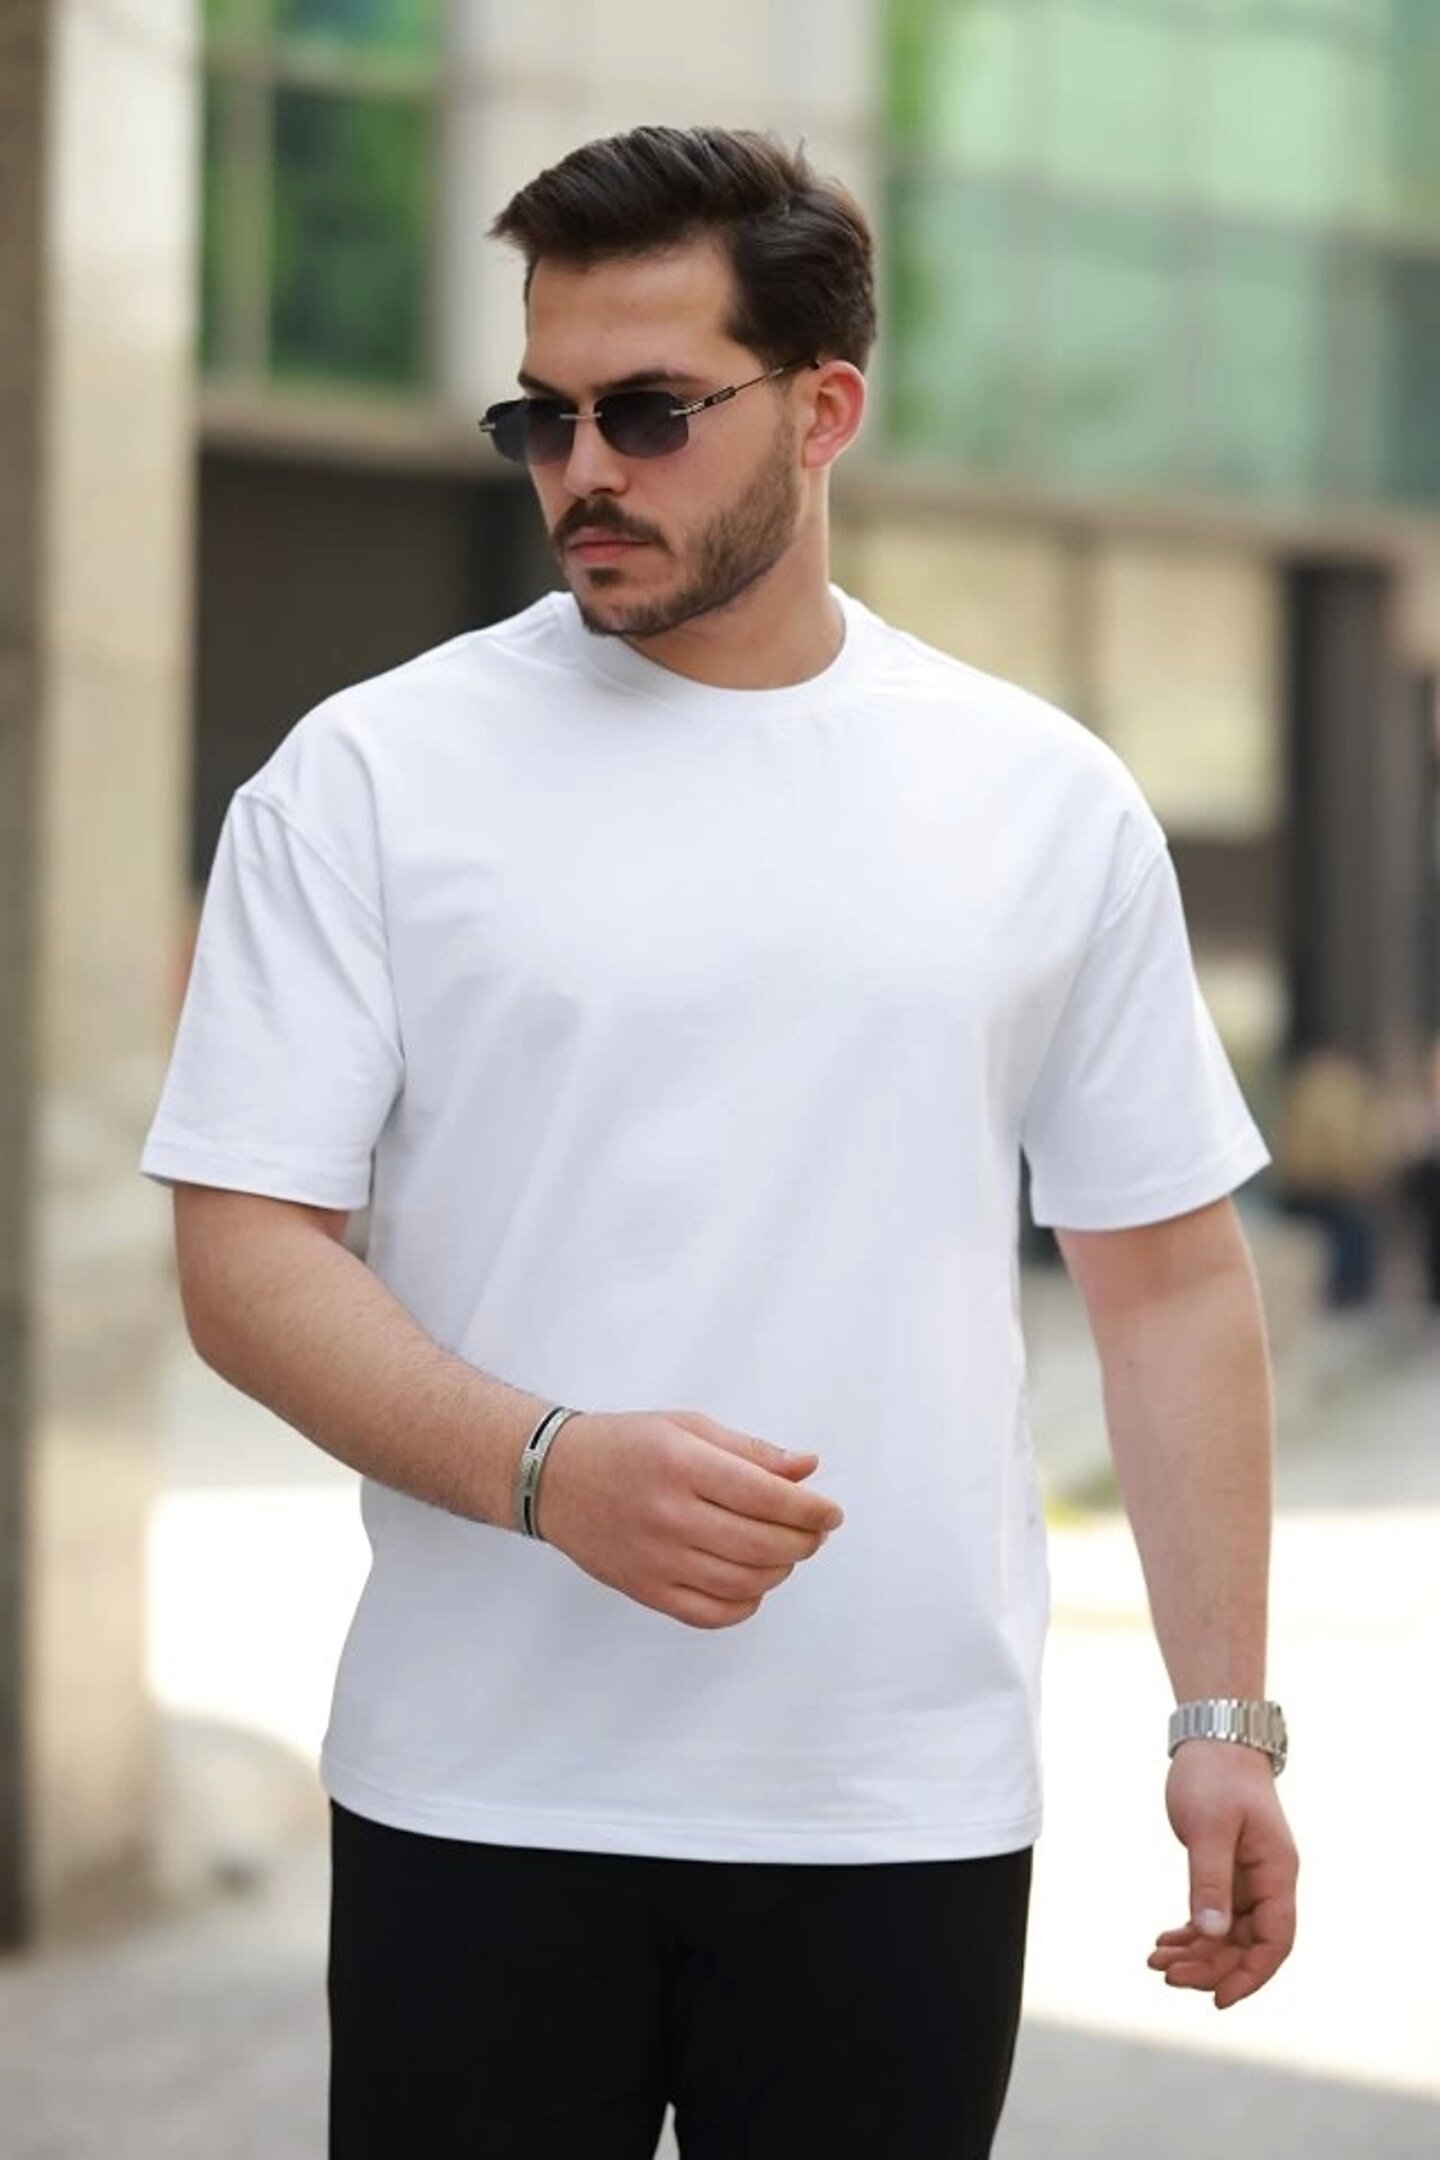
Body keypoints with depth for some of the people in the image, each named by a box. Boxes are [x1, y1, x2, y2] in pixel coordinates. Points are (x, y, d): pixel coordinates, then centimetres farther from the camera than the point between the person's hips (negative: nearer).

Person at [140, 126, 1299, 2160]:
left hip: (911, 1817, 2)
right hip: (480, 1813, -1)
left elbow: (1168, 1275, 10)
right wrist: (549, 1468, -21)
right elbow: (245, 1252, -5)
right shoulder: (372, 773, -1)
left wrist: (1227, 1717, 5)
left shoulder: (1049, 797, 6)